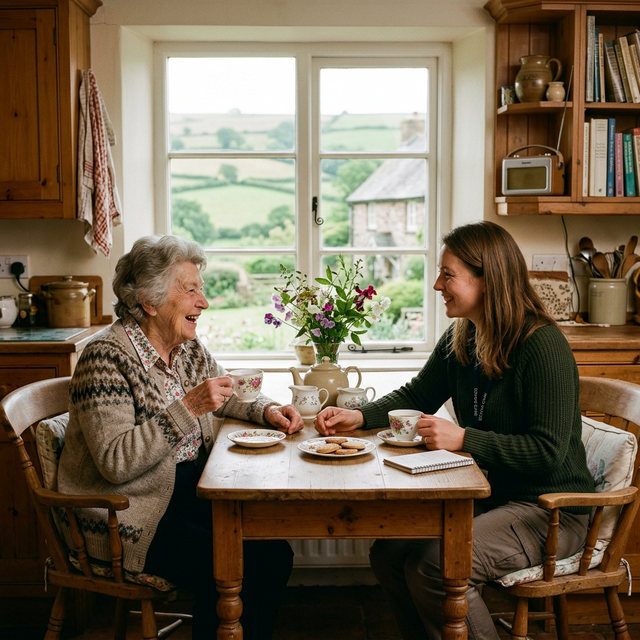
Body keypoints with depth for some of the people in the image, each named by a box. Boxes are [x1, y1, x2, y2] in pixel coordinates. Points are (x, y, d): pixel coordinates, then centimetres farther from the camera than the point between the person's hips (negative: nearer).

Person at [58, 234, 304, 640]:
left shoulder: (189, 347, 7)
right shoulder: (107, 357, -17)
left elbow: (225, 396, 25)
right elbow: (115, 462, -24)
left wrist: (267, 409, 4)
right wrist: (187, 408, -28)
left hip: (191, 493, 8)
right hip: (130, 515, -7)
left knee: (274, 554, -10)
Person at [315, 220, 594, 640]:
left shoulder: (543, 346, -21)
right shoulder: (460, 339, 4)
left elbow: (548, 452, -23)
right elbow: (417, 397, 16)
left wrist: (462, 439, -30)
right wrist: (360, 416, -1)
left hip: (550, 509, -8)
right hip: (487, 493, 8)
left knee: (435, 567, -24)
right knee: (388, 553, -7)